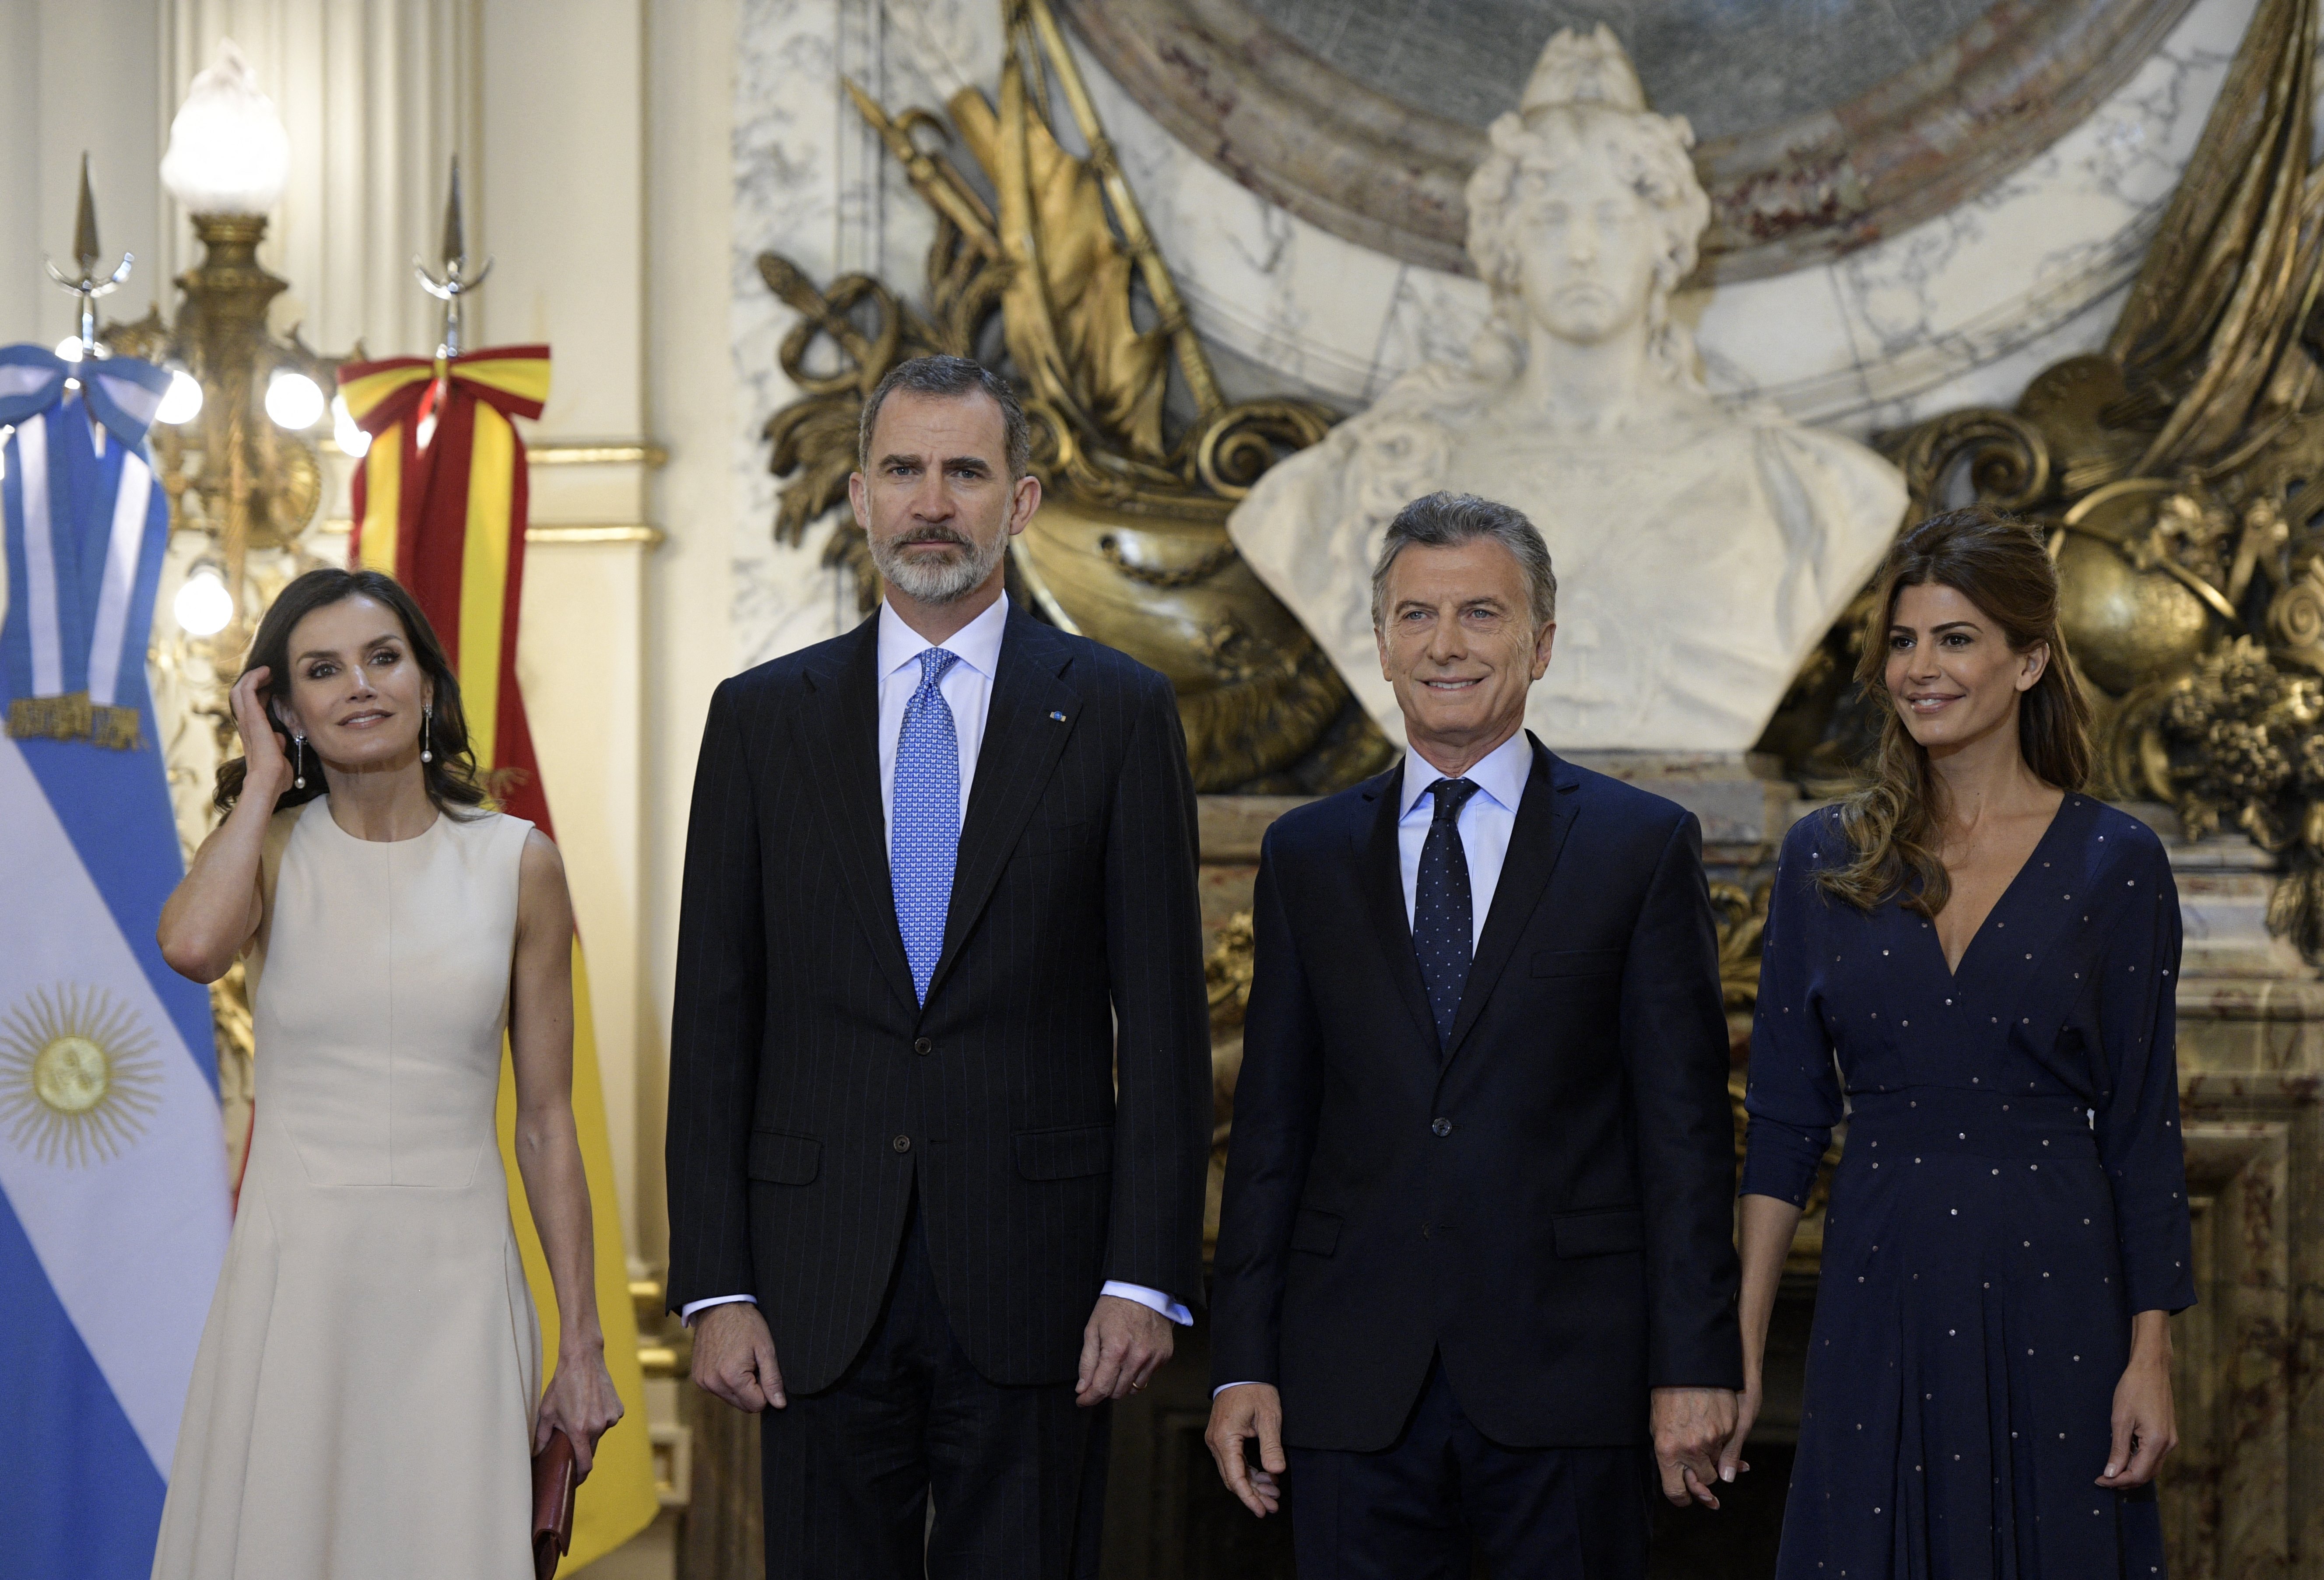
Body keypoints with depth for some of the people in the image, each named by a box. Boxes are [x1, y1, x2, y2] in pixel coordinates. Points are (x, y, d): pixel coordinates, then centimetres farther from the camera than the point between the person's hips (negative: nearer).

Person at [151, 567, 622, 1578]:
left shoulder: (517, 863, 3)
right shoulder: (269, 850, 3)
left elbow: (546, 1124, 6)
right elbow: (192, 946, -23)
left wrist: (581, 1345, 4)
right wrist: (264, 779, -8)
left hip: (456, 1283, 0)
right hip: (296, 1277, 0)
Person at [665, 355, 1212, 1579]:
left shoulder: (1117, 715, 4)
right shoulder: (761, 718, 8)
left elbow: (1162, 1015, 1)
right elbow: (715, 1016, 6)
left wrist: (1147, 1275, -7)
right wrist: (714, 1287, -1)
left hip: (1034, 1280, -1)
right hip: (820, 1288, 1)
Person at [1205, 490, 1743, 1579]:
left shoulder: (1643, 846, 3)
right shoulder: (1306, 855, 11)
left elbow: (1686, 1123, 0)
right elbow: (1271, 1121, 10)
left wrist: (1694, 1365, -6)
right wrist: (1242, 1360, 4)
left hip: (1568, 1369, -2)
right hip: (1354, 1385, 2)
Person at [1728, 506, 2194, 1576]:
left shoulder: (2115, 864, -1)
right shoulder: (1826, 858, 4)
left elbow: (2141, 1129, 0)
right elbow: (1784, 1119, 5)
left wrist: (2150, 1359, -6)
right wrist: (1740, 1349, 0)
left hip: (2054, 1295, -1)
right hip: (1877, 1297, 2)